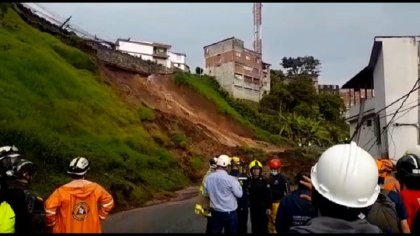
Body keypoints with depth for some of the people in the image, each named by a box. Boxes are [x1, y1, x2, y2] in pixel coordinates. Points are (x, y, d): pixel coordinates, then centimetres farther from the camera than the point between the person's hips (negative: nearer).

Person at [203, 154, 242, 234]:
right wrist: (237, 182, 3)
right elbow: (239, 194, -11)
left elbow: (206, 193, 8)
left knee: (215, 232, 16)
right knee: (231, 232, 10)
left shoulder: (208, 178, -7)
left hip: (215, 211, 4)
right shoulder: (230, 179, -21)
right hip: (229, 212, -4)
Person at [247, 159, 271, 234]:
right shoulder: (249, 180, 1)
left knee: (263, 226, -1)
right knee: (254, 226, 13)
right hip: (253, 207, 4)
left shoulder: (264, 180, -9)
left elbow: (268, 195, -10)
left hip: (263, 207, -4)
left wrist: (269, 207, -12)